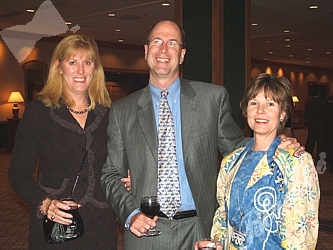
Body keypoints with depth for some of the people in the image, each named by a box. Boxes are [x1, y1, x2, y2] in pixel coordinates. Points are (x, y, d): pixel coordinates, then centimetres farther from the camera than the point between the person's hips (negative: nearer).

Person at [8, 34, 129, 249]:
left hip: (101, 223, 3)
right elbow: (19, 173, -4)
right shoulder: (39, 111, -4)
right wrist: (45, 204, -19)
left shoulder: (108, 113, 4)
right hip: (54, 225, -2)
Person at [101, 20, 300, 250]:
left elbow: (235, 146, 9)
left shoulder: (214, 97, 0)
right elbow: (111, 175, 5)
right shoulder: (122, 111, 2)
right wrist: (130, 213, -9)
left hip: (199, 230, 0)